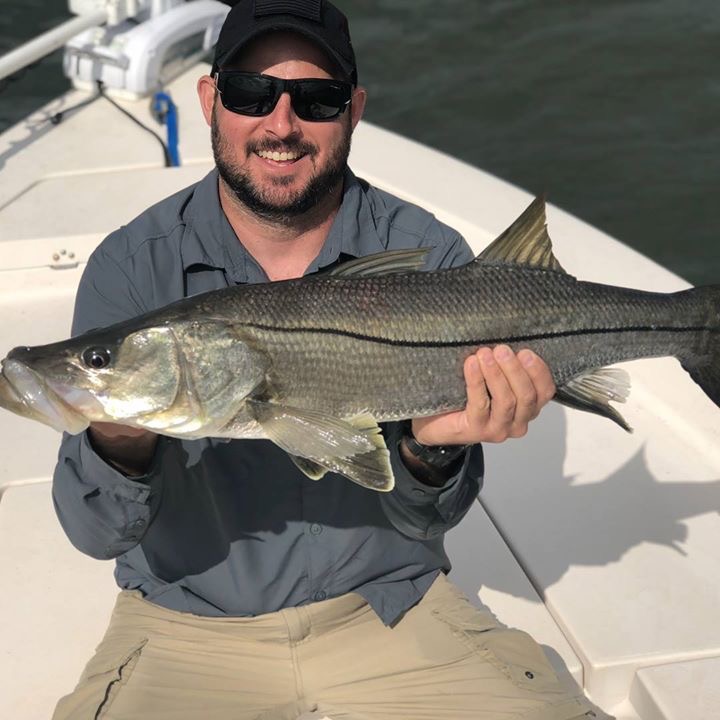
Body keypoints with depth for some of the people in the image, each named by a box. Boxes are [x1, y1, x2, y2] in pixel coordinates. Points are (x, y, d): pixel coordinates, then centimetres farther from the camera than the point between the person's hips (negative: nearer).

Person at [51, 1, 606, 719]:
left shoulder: (428, 256, -9)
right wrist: (121, 440, -34)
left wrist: (432, 450, -29)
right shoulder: (130, 267, -9)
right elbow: (97, 532, -13)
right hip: (188, 627, 1)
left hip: (387, 605, 0)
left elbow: (423, 522, -6)